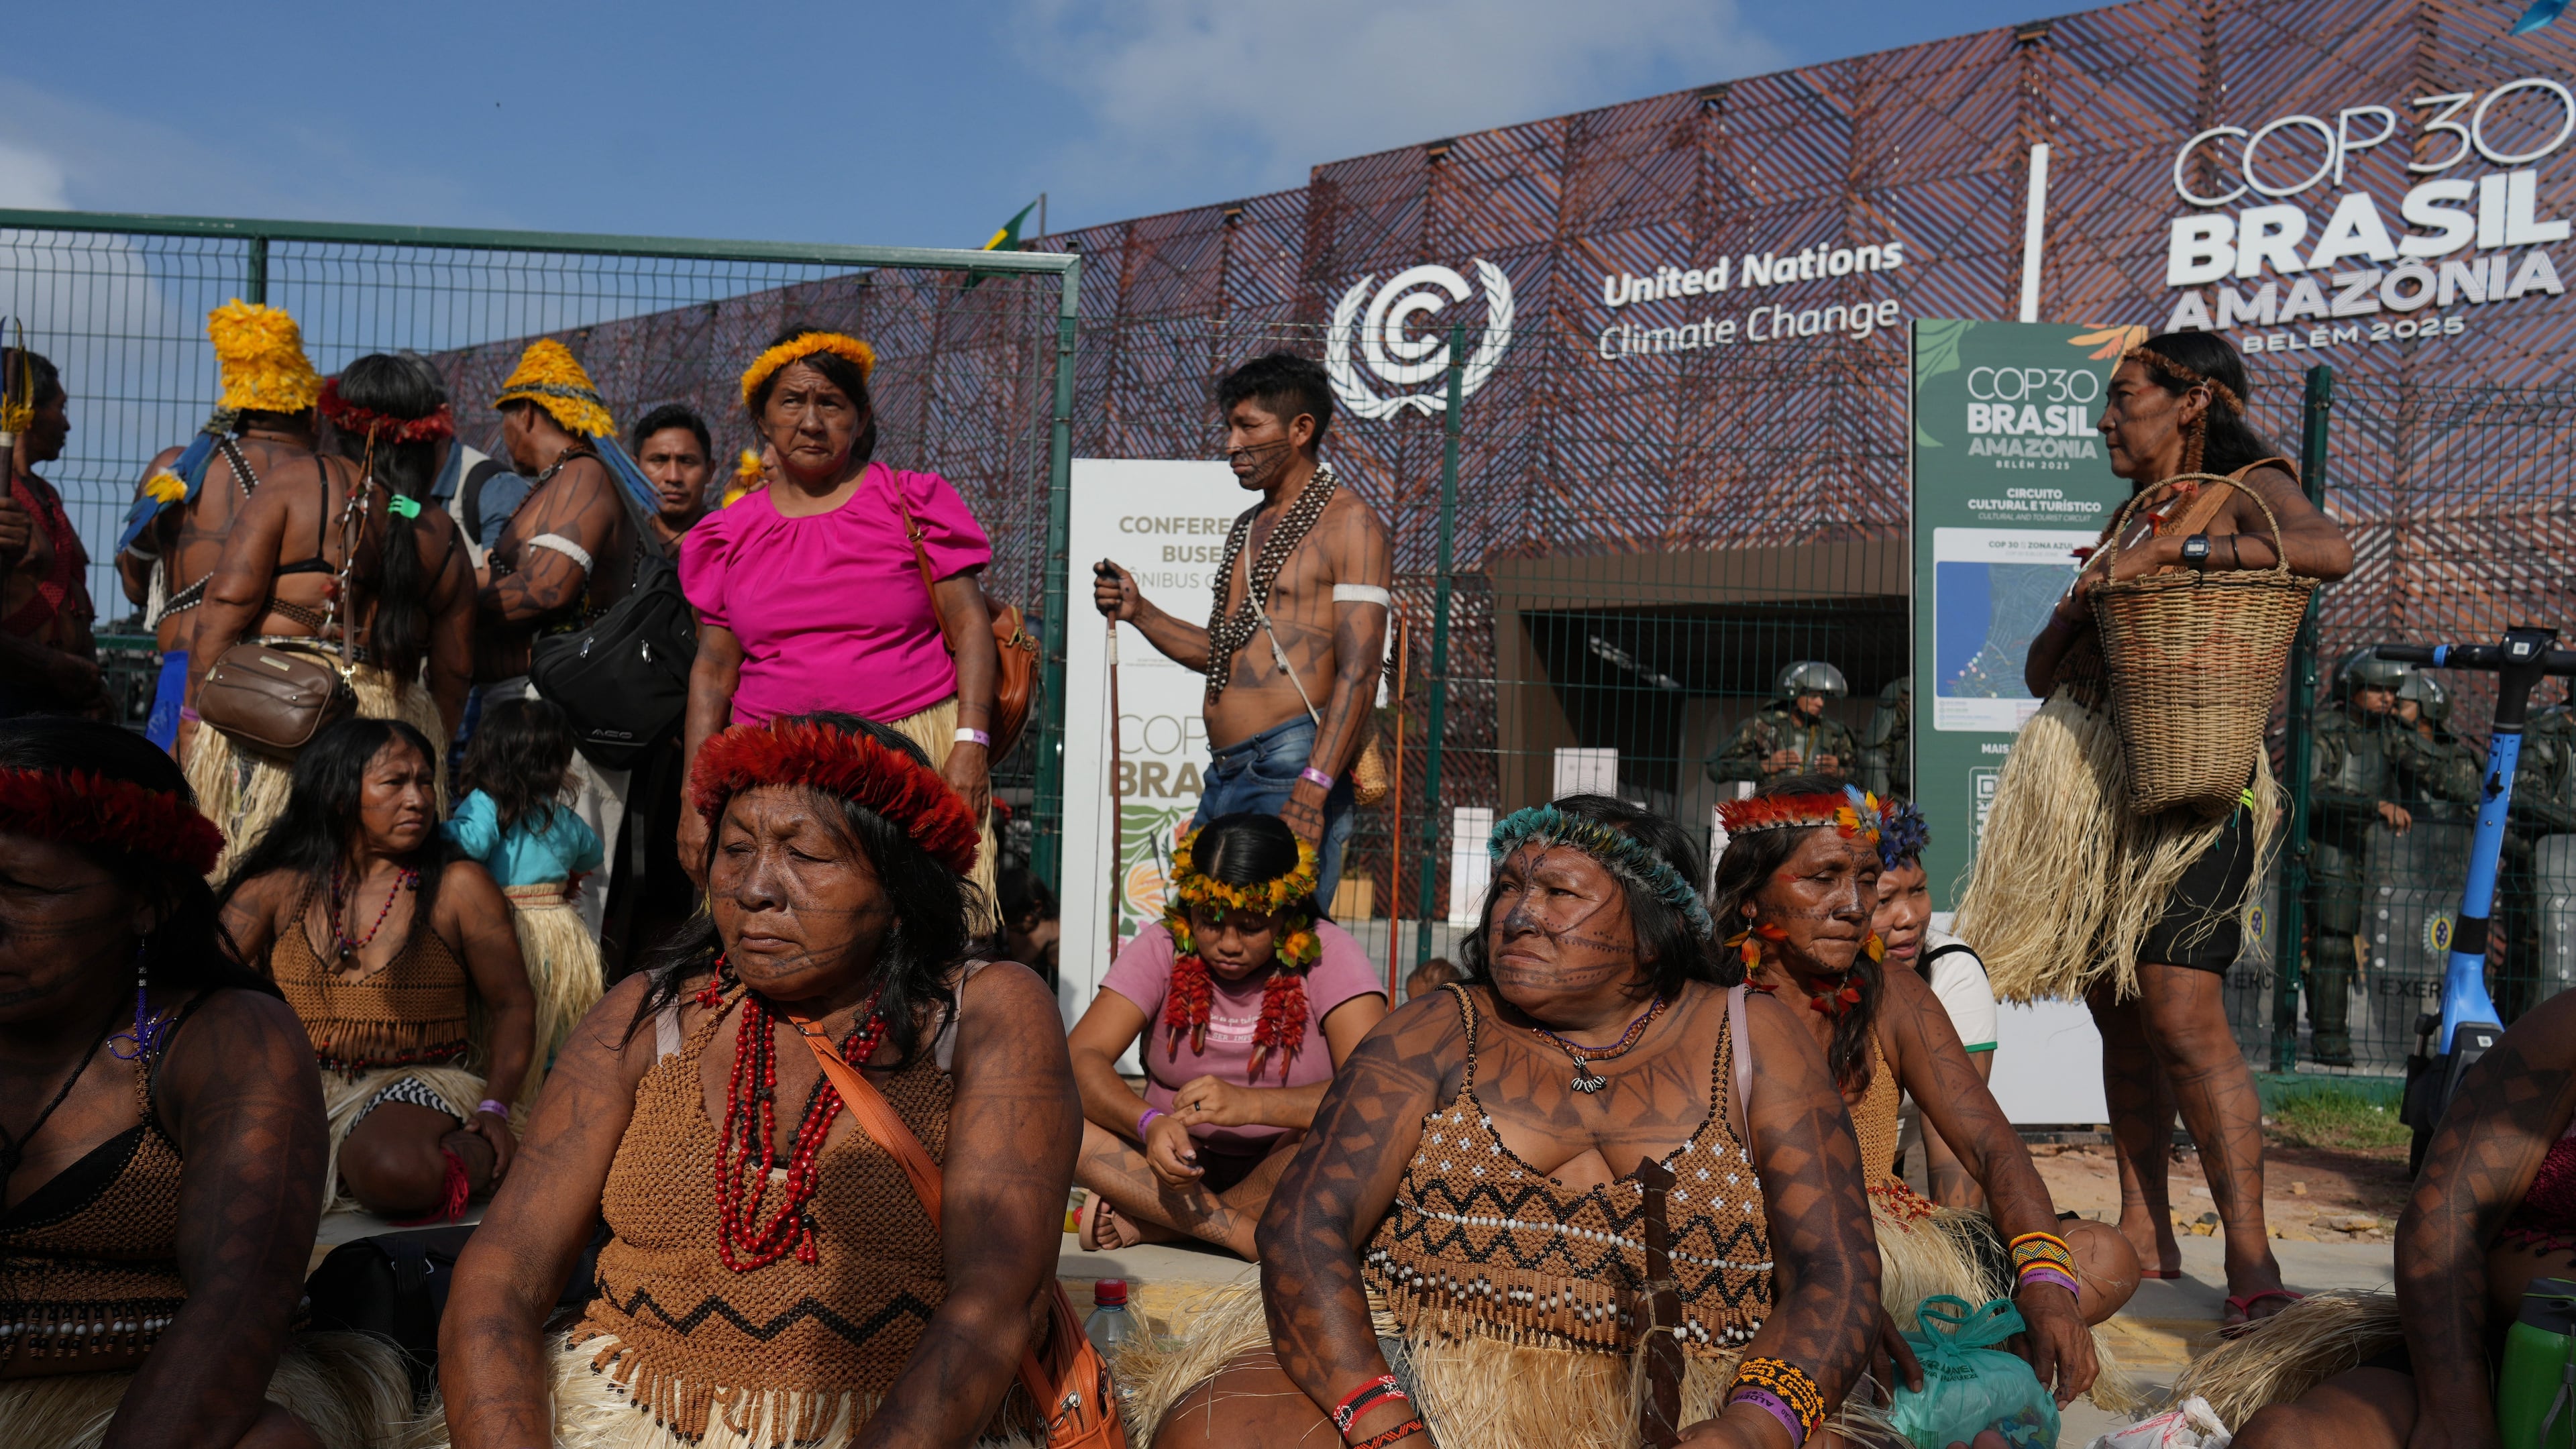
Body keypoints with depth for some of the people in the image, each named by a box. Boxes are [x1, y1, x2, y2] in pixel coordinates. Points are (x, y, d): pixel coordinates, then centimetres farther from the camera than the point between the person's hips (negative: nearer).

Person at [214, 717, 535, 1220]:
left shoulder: (460, 887, 3)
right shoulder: (278, 889, 8)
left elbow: (513, 1005, 3)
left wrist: (495, 1108, -14)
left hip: (416, 1084, -3)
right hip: (298, 1085, 3)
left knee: (393, 1167, -38)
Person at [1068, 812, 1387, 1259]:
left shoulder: (1328, 955, -9)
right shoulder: (1162, 948, -4)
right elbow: (1079, 1058, -15)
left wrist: (1249, 1104, -38)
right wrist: (1149, 1123, -35)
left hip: (1283, 1183, -2)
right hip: (1180, 1169, 2)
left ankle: (1150, 1225, -21)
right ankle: (1254, 1236, -26)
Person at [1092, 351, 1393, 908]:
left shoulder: (1348, 522, -5)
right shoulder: (1248, 527, 21)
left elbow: (1358, 671, -15)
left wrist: (1313, 788, -24)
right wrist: (1139, 612, 11)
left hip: (1291, 771, -8)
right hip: (1224, 776, 8)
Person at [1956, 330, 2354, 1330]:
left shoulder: (2248, 489, 4)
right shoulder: (2129, 520, 23)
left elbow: (2330, 551, -21)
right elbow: (2039, 674, 19)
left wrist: (2172, 552, -19)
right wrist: (2076, 608, -2)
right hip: (2088, 785, 7)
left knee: (2181, 1015, -16)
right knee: (2118, 1013, 7)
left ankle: (2250, 1257, -10)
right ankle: (2144, 1238, 14)